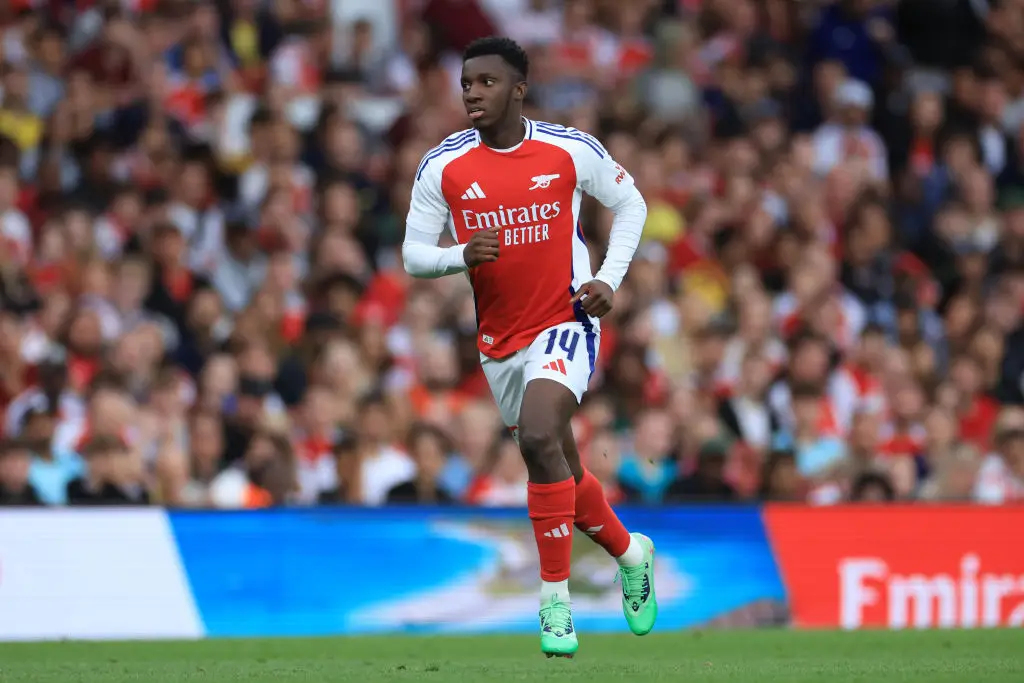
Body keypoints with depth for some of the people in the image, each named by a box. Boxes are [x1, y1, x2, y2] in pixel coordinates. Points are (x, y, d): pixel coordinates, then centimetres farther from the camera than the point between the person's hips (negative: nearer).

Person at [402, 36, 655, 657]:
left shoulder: (571, 151, -8)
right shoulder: (443, 165, -4)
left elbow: (630, 204, 8)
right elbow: (414, 255, 0)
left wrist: (609, 280, -5)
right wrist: (462, 256, -21)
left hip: (566, 321, -4)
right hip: (499, 340, 4)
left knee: (538, 439, -27)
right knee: (563, 472, 15)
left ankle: (556, 600, -18)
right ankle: (631, 552, 43)